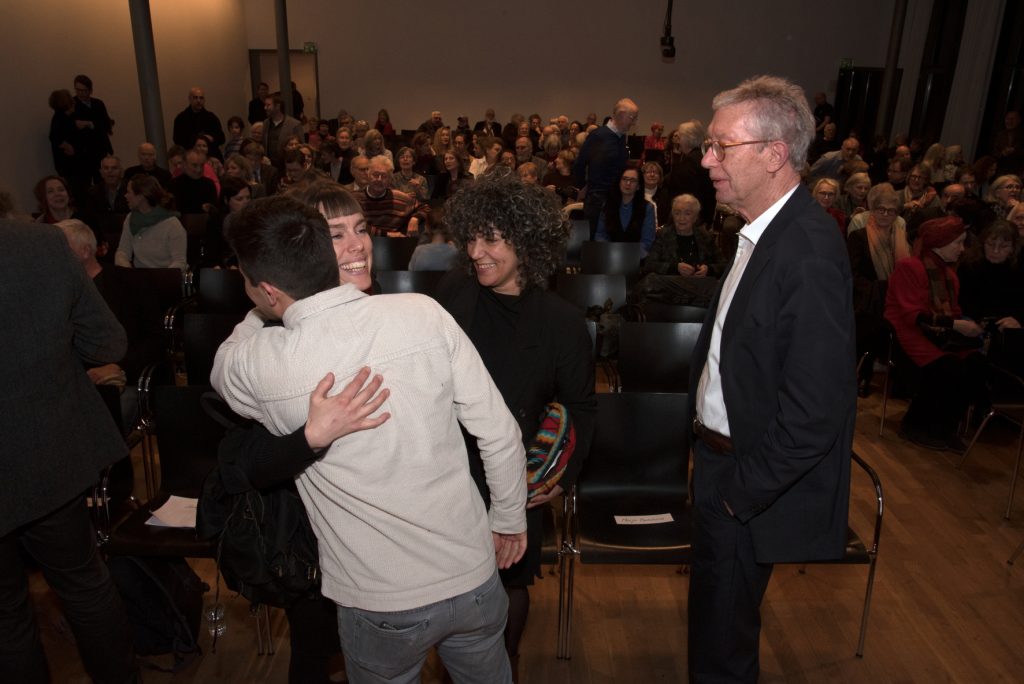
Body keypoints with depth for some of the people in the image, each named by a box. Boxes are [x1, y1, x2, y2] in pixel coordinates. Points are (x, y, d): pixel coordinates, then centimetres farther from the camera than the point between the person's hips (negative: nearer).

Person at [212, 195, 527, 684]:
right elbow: (499, 433, -9)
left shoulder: (257, 363, -17)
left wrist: (260, 314, 20)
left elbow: (223, 371, 10)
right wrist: (509, 519, 6)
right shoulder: (423, 312, -15)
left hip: (382, 608, -1)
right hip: (473, 576, 2)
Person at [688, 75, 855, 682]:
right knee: (716, 618, 28)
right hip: (719, 447, 9)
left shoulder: (810, 253, -26)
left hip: (750, 476, -9)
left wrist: (742, 492, -16)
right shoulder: (764, 232, 4)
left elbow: (815, 413, -27)